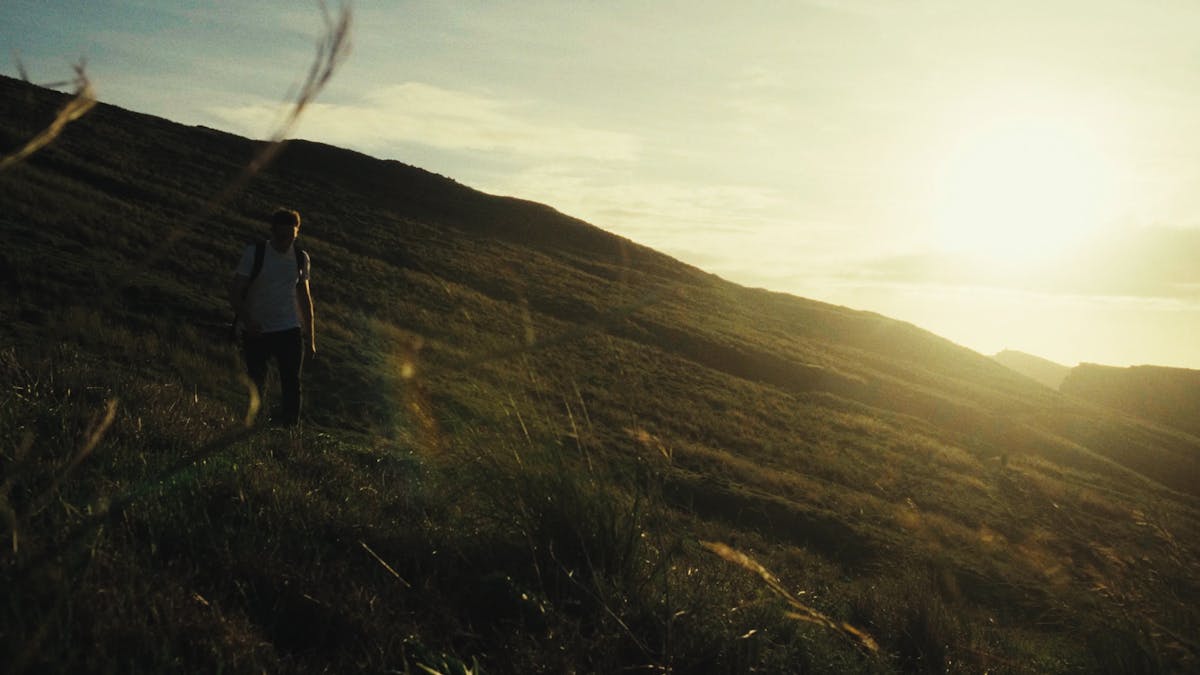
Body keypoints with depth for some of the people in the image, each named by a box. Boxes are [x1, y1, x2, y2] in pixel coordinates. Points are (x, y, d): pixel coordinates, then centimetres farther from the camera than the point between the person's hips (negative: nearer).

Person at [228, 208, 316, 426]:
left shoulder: (301, 258, 5)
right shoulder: (254, 253, -6)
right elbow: (234, 292, -7)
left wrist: (311, 338, 12)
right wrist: (246, 320, -25)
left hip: (289, 331, 2)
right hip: (256, 332, -2)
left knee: (292, 384, -3)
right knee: (257, 386, 5)